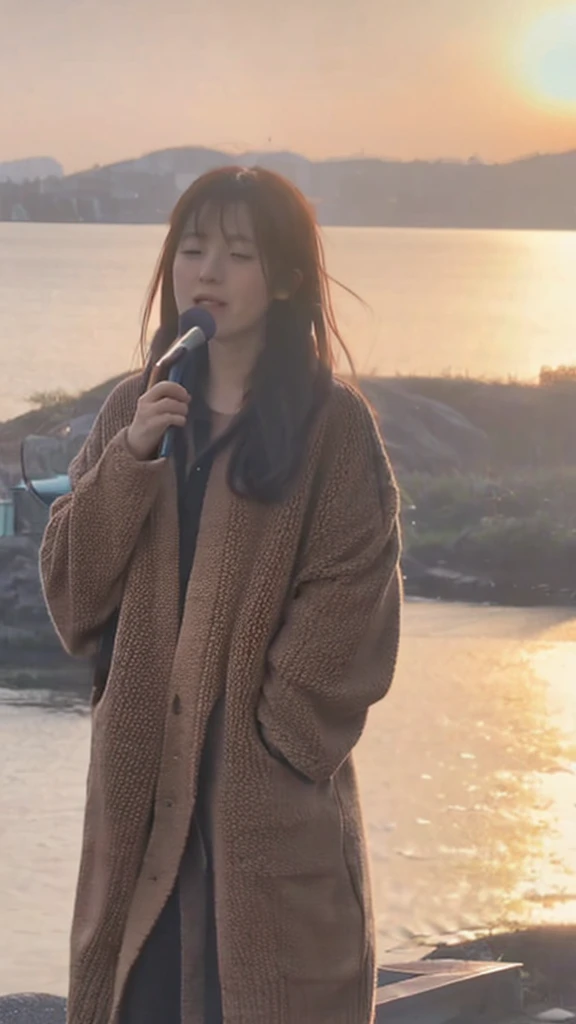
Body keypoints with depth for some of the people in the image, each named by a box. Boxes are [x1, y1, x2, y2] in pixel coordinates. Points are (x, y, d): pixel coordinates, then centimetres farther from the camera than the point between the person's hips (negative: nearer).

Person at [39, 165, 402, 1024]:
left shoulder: (331, 424, -4)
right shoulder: (134, 413, 10)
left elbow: (351, 609, -8)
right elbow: (70, 590, 4)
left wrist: (273, 739, -12)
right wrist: (129, 461, -10)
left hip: (272, 799, -4)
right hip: (143, 787, 4)